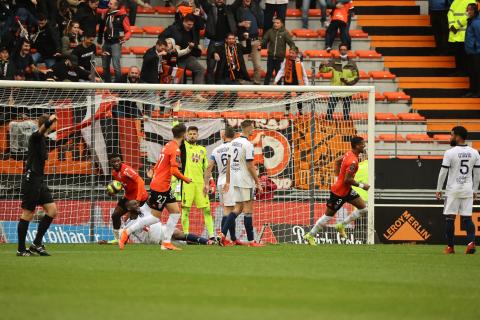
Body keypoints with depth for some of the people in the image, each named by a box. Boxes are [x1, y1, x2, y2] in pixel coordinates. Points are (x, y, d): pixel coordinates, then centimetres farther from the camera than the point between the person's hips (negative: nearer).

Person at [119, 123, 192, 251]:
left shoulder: (168, 146, 11)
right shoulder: (175, 149, -17)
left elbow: (156, 167, 17)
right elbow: (174, 170, -24)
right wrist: (185, 179, -10)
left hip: (165, 187, 9)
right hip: (160, 187, -9)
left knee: (175, 212, 7)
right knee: (155, 217, -2)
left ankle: (166, 243, 7)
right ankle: (127, 232, 4)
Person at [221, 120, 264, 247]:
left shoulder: (234, 142, 10)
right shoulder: (247, 144, -15)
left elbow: (229, 162, 14)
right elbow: (250, 166, -16)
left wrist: (228, 181, 19)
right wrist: (258, 183, -11)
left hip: (235, 179, 8)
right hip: (246, 180, -8)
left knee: (238, 208, 13)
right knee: (248, 209, -3)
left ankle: (223, 234, 1)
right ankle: (251, 241, 0)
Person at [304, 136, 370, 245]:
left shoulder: (349, 154, 1)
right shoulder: (353, 161, -28)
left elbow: (337, 161, 18)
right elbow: (347, 180, -29)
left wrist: (338, 176, 18)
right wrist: (362, 186, -18)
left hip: (346, 190, 9)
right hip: (339, 192, -9)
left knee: (363, 208, 8)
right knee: (329, 215, 4)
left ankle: (341, 226, 17)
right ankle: (310, 235, 18)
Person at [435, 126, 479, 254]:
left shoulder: (450, 153, -10)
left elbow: (443, 172, -8)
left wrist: (438, 189, 1)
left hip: (453, 190, -4)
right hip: (468, 190, 4)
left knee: (450, 218, 4)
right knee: (467, 218, 4)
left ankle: (450, 247, 5)